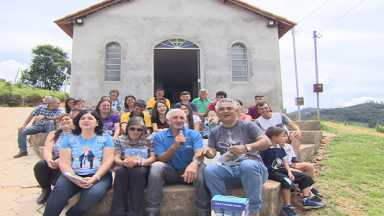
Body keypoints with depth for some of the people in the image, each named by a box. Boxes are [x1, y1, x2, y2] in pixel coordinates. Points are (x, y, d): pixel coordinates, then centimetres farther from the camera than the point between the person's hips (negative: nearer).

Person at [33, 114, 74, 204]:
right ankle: (46, 190, 4)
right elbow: (47, 150, 3)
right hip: (54, 163, 4)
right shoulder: (53, 134, 19)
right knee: (40, 165, -26)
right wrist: (49, 160, -21)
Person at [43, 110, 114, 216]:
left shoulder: (105, 138, 9)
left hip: (99, 176, 0)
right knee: (59, 191, -31)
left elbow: (108, 161, -1)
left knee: (94, 194, -30)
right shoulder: (69, 138, 12)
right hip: (73, 175, 1)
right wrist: (75, 179, -17)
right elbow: (64, 163, 2)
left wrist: (94, 178, -17)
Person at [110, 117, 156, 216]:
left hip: (143, 169, -1)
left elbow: (153, 158, -4)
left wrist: (140, 162, -25)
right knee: (120, 170, -33)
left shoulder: (150, 139, 4)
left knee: (137, 171, -35)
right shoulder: (119, 140, 9)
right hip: (125, 169, 2)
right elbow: (116, 158, -1)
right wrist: (123, 162, -26)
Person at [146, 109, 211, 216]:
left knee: (201, 167, -31)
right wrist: (174, 146, -28)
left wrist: (194, 163, -46)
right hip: (171, 172, 1)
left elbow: (199, 154, -21)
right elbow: (162, 159, -10)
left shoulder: (194, 134, -3)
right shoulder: (159, 136, -1)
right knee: (156, 166, -27)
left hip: (189, 173, 0)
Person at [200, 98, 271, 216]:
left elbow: (267, 142, -6)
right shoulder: (215, 132, 17)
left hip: (253, 168, -2)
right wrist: (207, 151, -18)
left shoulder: (247, 125, 7)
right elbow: (212, 154, 8)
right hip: (229, 171, 2)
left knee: (247, 165, -36)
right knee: (209, 170, -27)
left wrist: (246, 147, -25)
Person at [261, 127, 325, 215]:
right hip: (271, 172, -9)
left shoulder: (280, 148, 10)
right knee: (287, 181, -35)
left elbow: (284, 161, 15)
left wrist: (289, 172, 3)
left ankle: (307, 200, 15)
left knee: (304, 176, 7)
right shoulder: (266, 149, -18)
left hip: (281, 170, 9)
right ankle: (288, 207, -22)